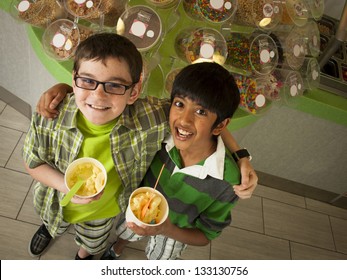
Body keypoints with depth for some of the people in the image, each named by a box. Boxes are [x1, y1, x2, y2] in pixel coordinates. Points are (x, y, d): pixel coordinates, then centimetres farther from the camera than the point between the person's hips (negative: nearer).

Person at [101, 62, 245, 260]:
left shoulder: (227, 182, -39)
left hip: (175, 231, -1)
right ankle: (116, 251, 72)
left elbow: (206, 235, -23)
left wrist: (167, 229, -41)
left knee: (158, 258, 33)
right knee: (124, 234, 36)